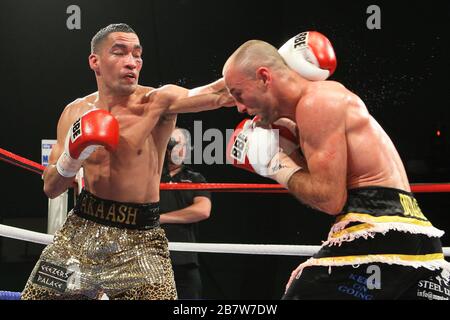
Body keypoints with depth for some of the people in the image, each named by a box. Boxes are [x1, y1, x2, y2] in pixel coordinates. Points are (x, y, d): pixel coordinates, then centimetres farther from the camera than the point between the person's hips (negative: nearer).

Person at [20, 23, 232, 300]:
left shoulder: (158, 101, -11)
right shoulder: (76, 112, 0)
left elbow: (215, 94, -30)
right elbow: (50, 189, 4)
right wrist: (71, 158, -15)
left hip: (139, 238, -3)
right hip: (81, 229, 3)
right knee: (34, 295, 7)